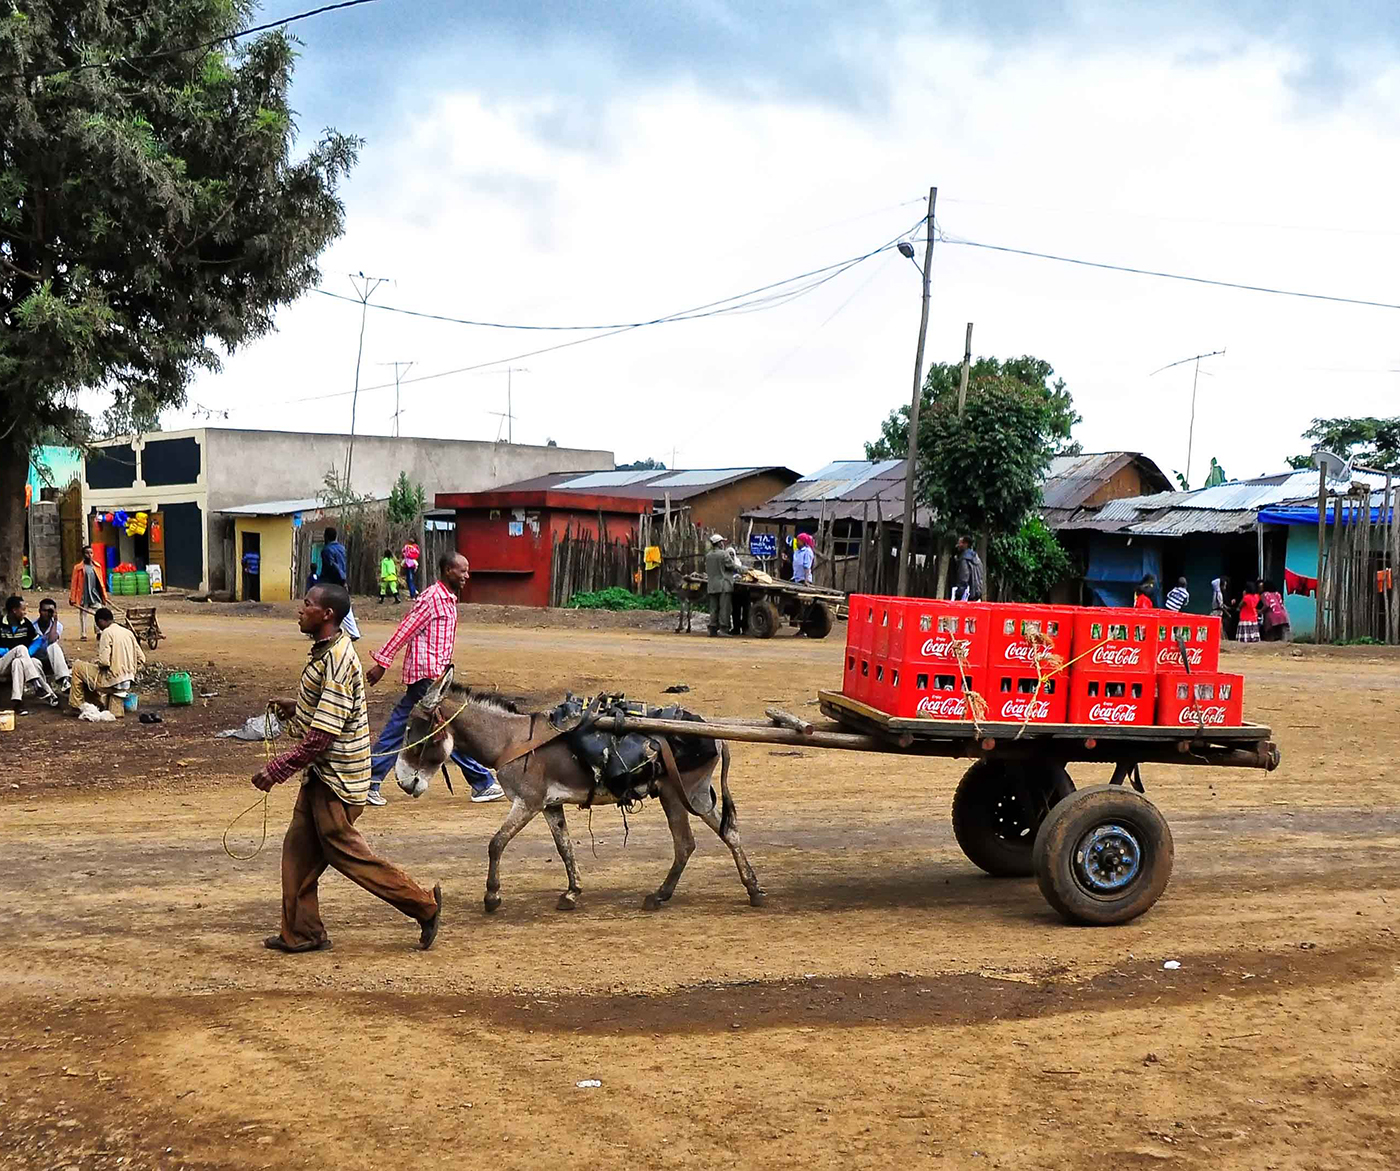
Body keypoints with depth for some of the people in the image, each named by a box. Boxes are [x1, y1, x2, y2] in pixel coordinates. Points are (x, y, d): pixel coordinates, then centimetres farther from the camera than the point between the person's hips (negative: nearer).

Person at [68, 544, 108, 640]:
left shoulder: (97, 567, 9)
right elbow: (74, 584, 0)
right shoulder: (78, 568, -2)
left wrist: (104, 596, 13)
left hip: (95, 595, 2)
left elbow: (100, 583, 13)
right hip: (83, 596, -2)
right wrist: (72, 598, -3)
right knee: (83, 616, 4)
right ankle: (83, 635, 11)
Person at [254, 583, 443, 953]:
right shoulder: (327, 651, 6)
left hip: (335, 778, -10)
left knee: (346, 853, 1)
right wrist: (295, 707, 11)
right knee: (298, 849, 12)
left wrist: (274, 771, -20)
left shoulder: (336, 663, -25)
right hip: (321, 774, 10)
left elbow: (319, 738, -26)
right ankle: (301, 932, 21)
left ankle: (424, 905, 10)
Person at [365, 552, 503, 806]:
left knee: (397, 729, 9)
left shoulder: (448, 599, 16)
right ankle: (483, 783, 4)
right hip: (428, 674, -10)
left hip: (433, 675, 10)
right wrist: (382, 663, -16)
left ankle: (369, 782, 11)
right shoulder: (433, 597, -14)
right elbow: (404, 631, -15)